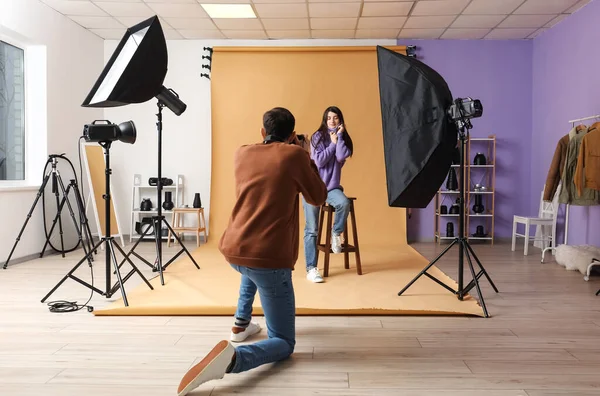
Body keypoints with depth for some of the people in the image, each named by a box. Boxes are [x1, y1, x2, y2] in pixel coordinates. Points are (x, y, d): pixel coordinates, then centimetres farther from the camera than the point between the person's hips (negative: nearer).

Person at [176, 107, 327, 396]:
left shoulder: (242, 153, 10)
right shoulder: (295, 154, -4)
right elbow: (318, 198, 9)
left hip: (232, 249, 6)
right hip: (270, 258, -6)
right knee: (283, 343, 5)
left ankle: (241, 325, 42)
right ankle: (233, 358, -24)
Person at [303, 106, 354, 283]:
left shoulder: (344, 138, 8)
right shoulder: (318, 137, -1)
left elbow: (341, 157, -11)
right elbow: (319, 161, -11)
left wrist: (339, 137, -9)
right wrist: (332, 143, -7)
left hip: (332, 186, 2)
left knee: (344, 203, -33)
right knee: (311, 229, -5)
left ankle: (336, 233, -5)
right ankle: (311, 268, 2)